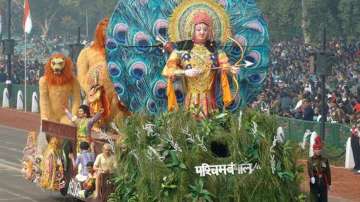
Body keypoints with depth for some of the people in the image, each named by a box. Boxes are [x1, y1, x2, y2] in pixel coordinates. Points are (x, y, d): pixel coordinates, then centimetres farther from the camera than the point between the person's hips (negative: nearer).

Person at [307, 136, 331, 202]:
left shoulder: (325, 160, 6)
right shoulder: (310, 160, -4)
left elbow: (328, 172, 8)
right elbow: (310, 170, -22)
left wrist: (329, 184, 8)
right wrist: (312, 177, -42)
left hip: (323, 183, 3)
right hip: (314, 183, -3)